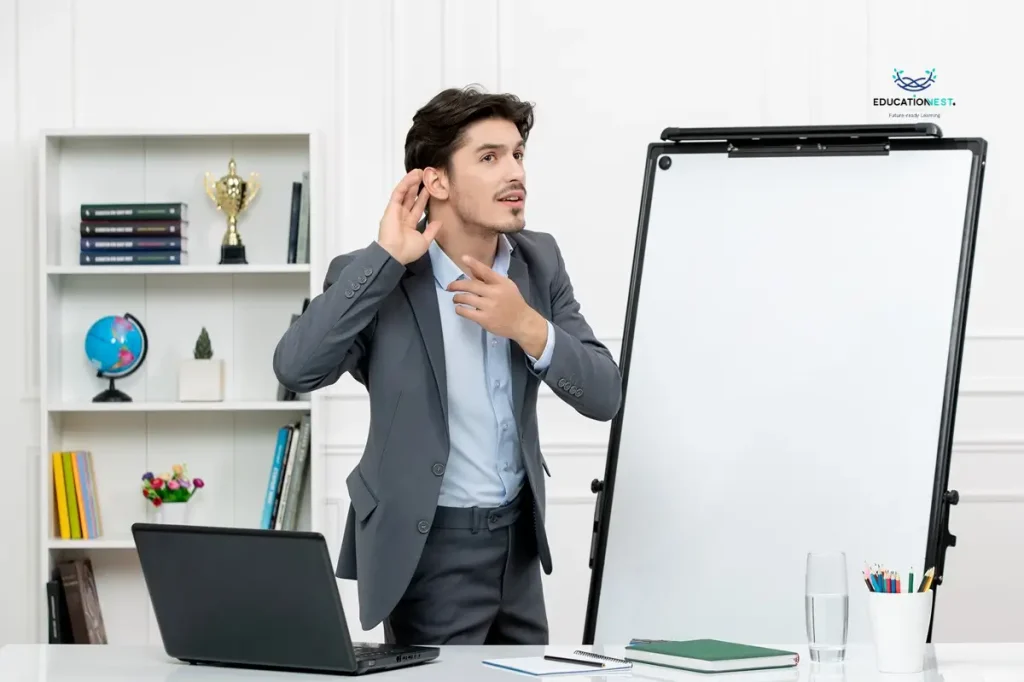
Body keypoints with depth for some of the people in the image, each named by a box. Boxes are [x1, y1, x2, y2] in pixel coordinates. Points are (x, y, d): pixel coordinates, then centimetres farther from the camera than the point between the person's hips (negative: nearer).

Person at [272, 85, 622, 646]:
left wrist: (527, 327, -20)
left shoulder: (539, 261, 1)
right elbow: (295, 369, -28)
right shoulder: (378, 279, -13)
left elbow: (603, 395, -3)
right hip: (428, 547, -5)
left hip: (518, 537, 5)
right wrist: (385, 257, -26)